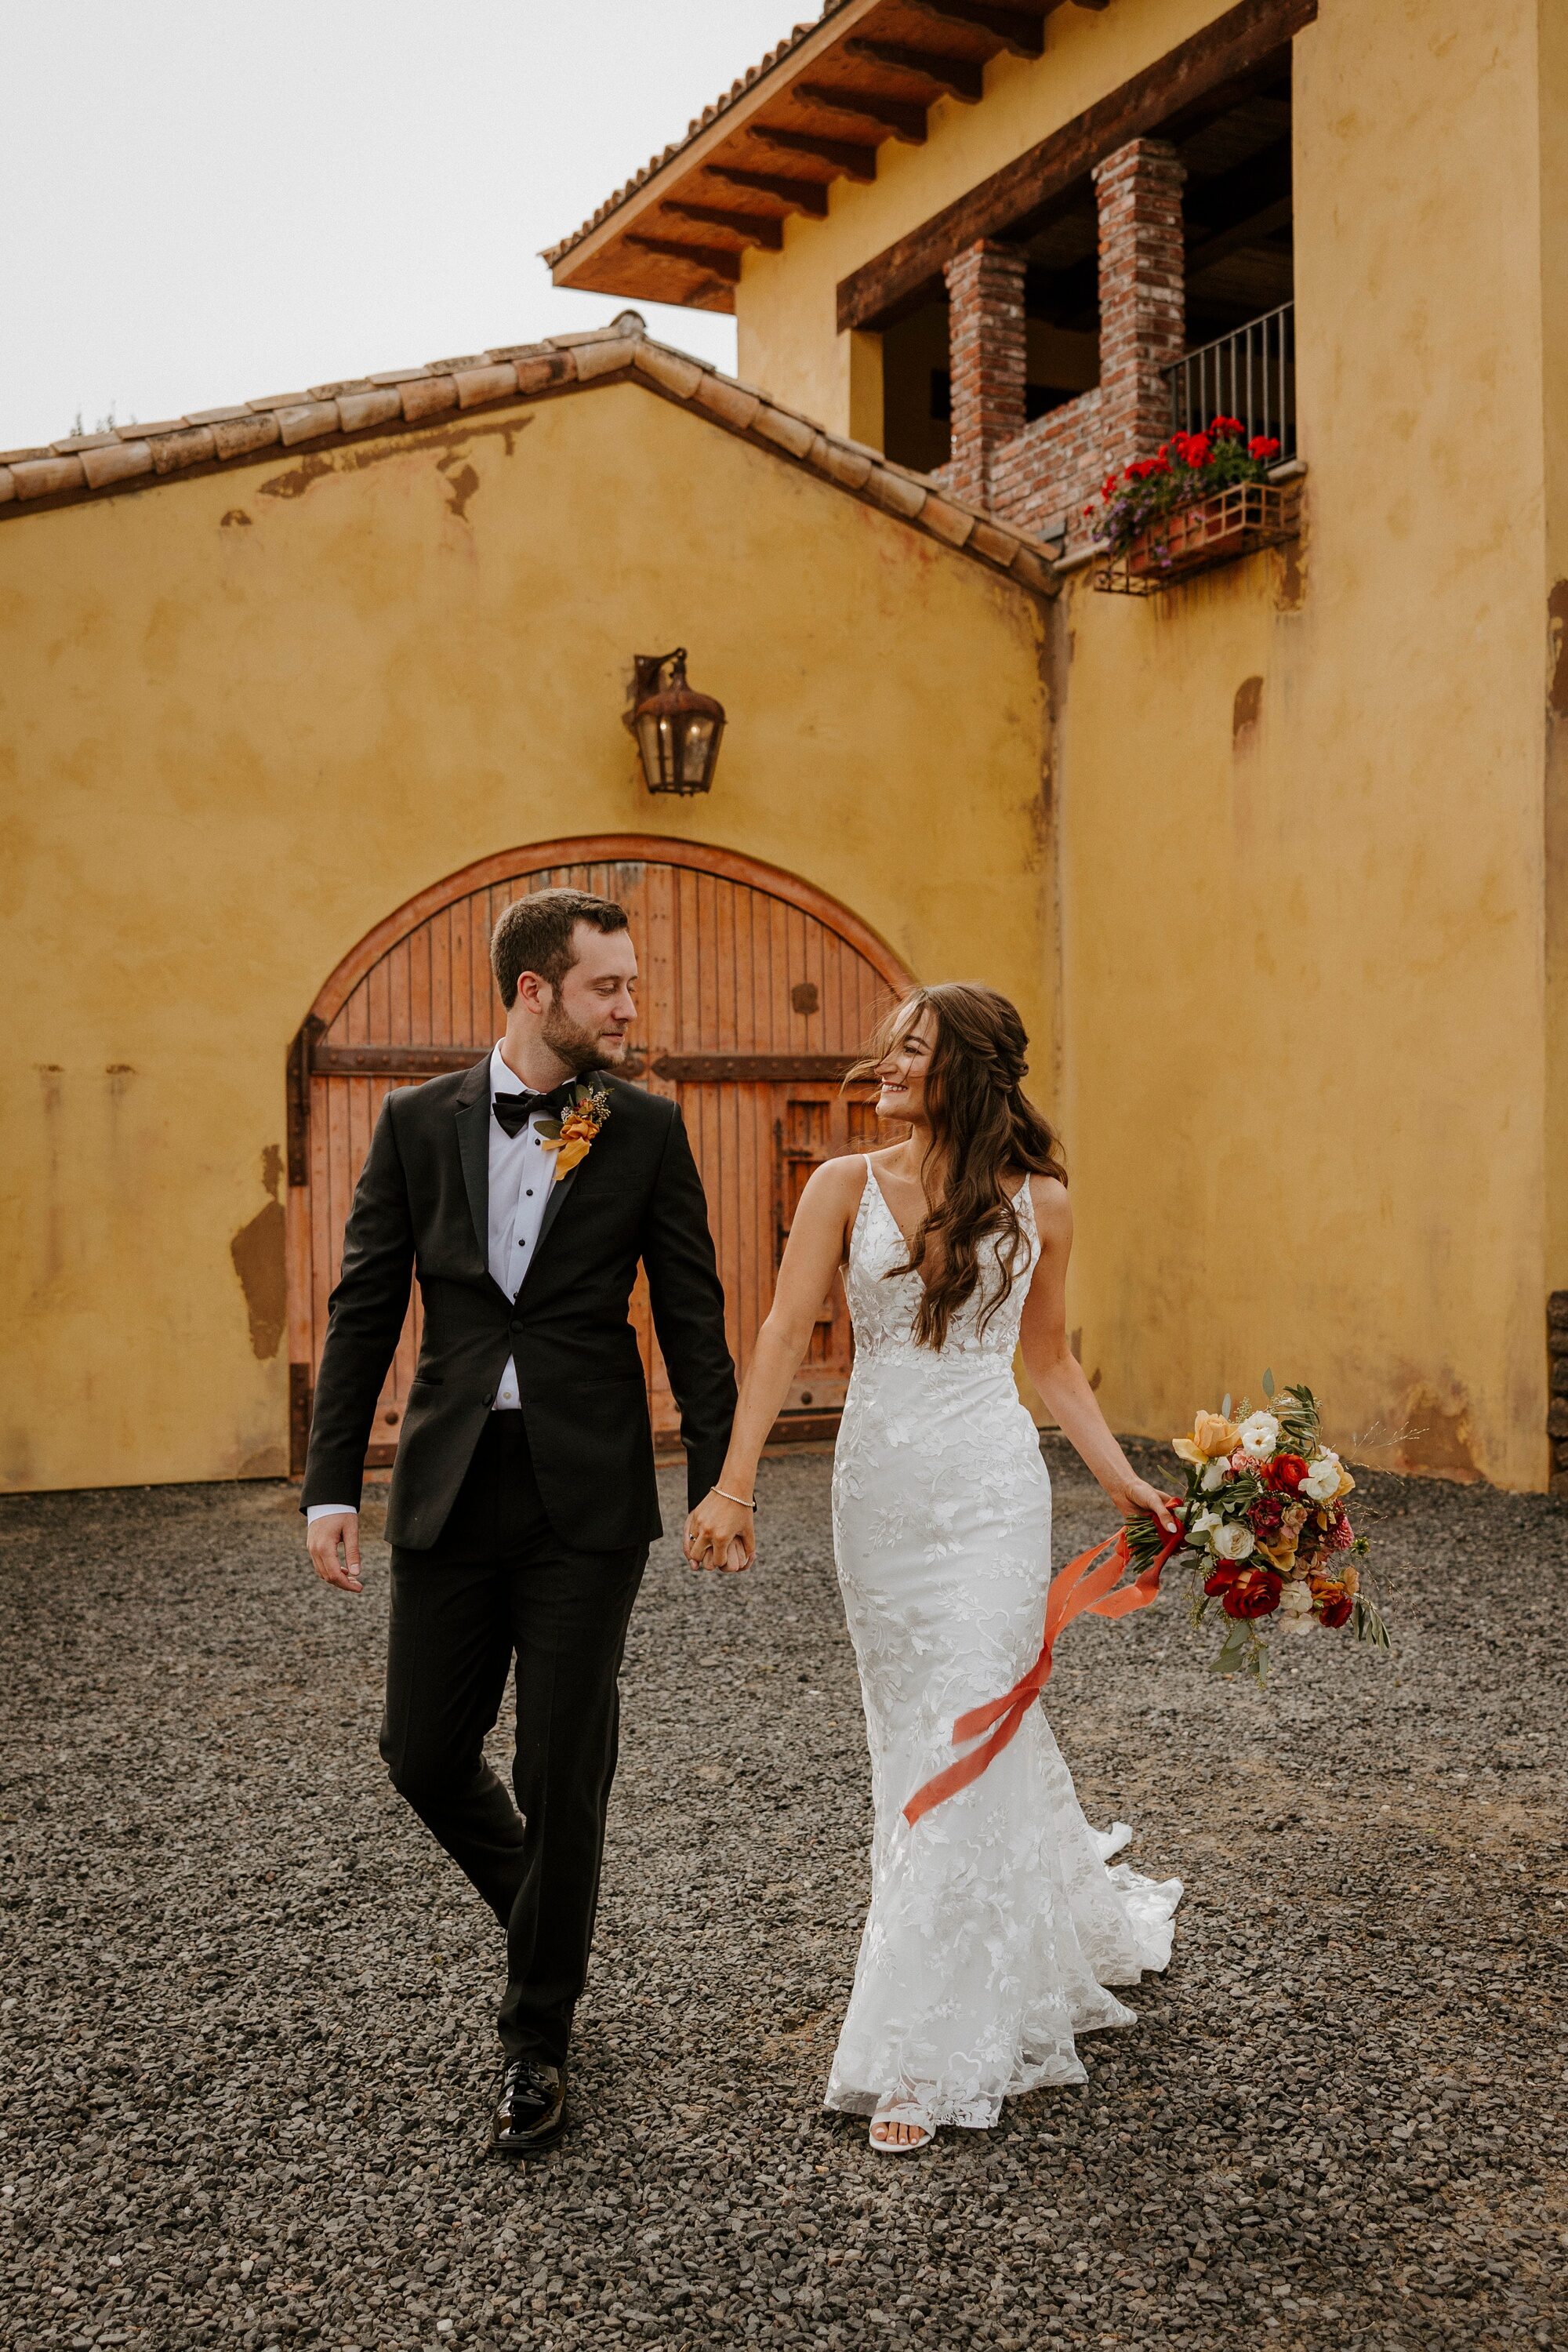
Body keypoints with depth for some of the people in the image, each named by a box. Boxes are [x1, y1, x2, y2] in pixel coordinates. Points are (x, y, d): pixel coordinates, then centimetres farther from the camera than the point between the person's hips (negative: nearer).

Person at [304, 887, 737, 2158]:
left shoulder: (647, 1128, 0)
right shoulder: (418, 1122, 3)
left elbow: (693, 1313, 2)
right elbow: (365, 1307, 4)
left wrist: (720, 1484, -3)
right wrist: (333, 1486, 0)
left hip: (587, 1493, -2)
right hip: (451, 1490, 2)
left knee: (564, 1774, 3)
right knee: (424, 1753, 9)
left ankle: (538, 2039, 23)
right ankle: (548, 1914, 39)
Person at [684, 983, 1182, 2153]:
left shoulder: (1037, 1201, 1)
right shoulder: (846, 1187, 1)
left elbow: (1049, 1355, 11)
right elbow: (785, 1331, -7)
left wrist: (1123, 1478, 3)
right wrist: (734, 1483, -15)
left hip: (990, 1491, -2)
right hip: (877, 1486, 3)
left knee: (962, 1754, -6)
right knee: (912, 1736, 13)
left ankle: (926, 2058, 4)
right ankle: (1079, 1917, 40)